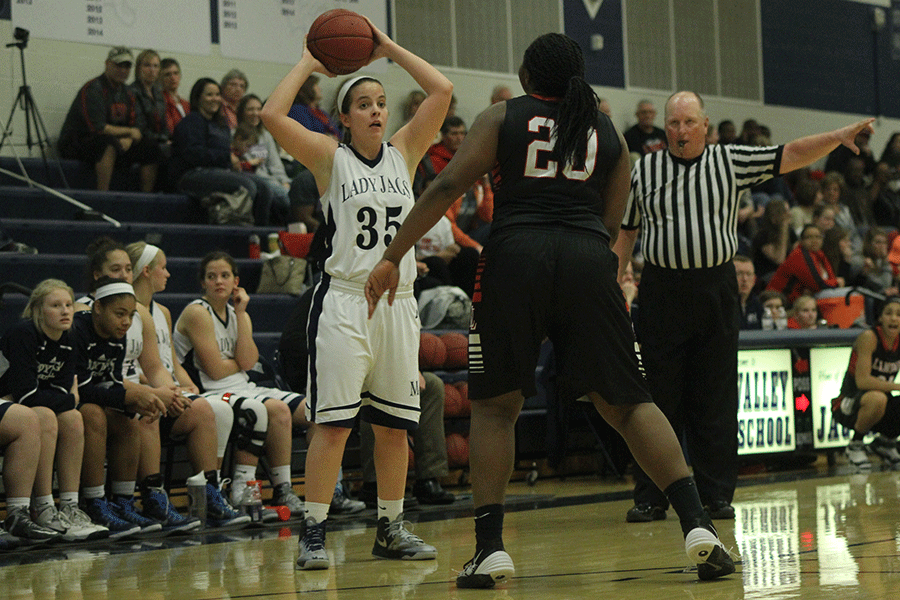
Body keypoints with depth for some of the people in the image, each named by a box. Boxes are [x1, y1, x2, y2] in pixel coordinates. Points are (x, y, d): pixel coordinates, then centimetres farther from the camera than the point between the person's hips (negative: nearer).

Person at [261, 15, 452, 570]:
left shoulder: (404, 152, 11)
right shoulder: (329, 157, 2)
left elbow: (442, 92, 3)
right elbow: (273, 116, -12)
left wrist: (391, 49, 7)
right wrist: (308, 64, -1)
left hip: (398, 301, 4)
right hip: (344, 301, -4)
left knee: (395, 424, 9)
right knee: (333, 422, -8)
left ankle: (391, 528, 19)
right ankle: (314, 533, -5)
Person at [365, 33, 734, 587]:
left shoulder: (503, 118, 13)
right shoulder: (609, 132, 20)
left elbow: (449, 186, 2)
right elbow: (611, 225, 17)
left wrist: (393, 257, 2)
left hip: (516, 254, -2)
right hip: (589, 260, 2)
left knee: (496, 404, 9)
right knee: (626, 403, 8)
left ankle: (490, 547, 0)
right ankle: (697, 525, -5)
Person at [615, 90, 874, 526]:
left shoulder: (731, 161, 7)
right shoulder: (644, 170, 7)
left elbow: (790, 156, 1)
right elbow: (625, 233, 11)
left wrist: (837, 137, -13)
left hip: (716, 289, 1)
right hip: (661, 290, 0)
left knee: (716, 398, 3)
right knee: (659, 396, 0)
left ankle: (717, 495, 10)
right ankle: (650, 497, 6)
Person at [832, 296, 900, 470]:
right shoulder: (869, 338, -18)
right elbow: (862, 381, -26)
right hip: (848, 407, -6)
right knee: (877, 398, -38)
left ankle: (885, 442, 13)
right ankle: (855, 446, -11)